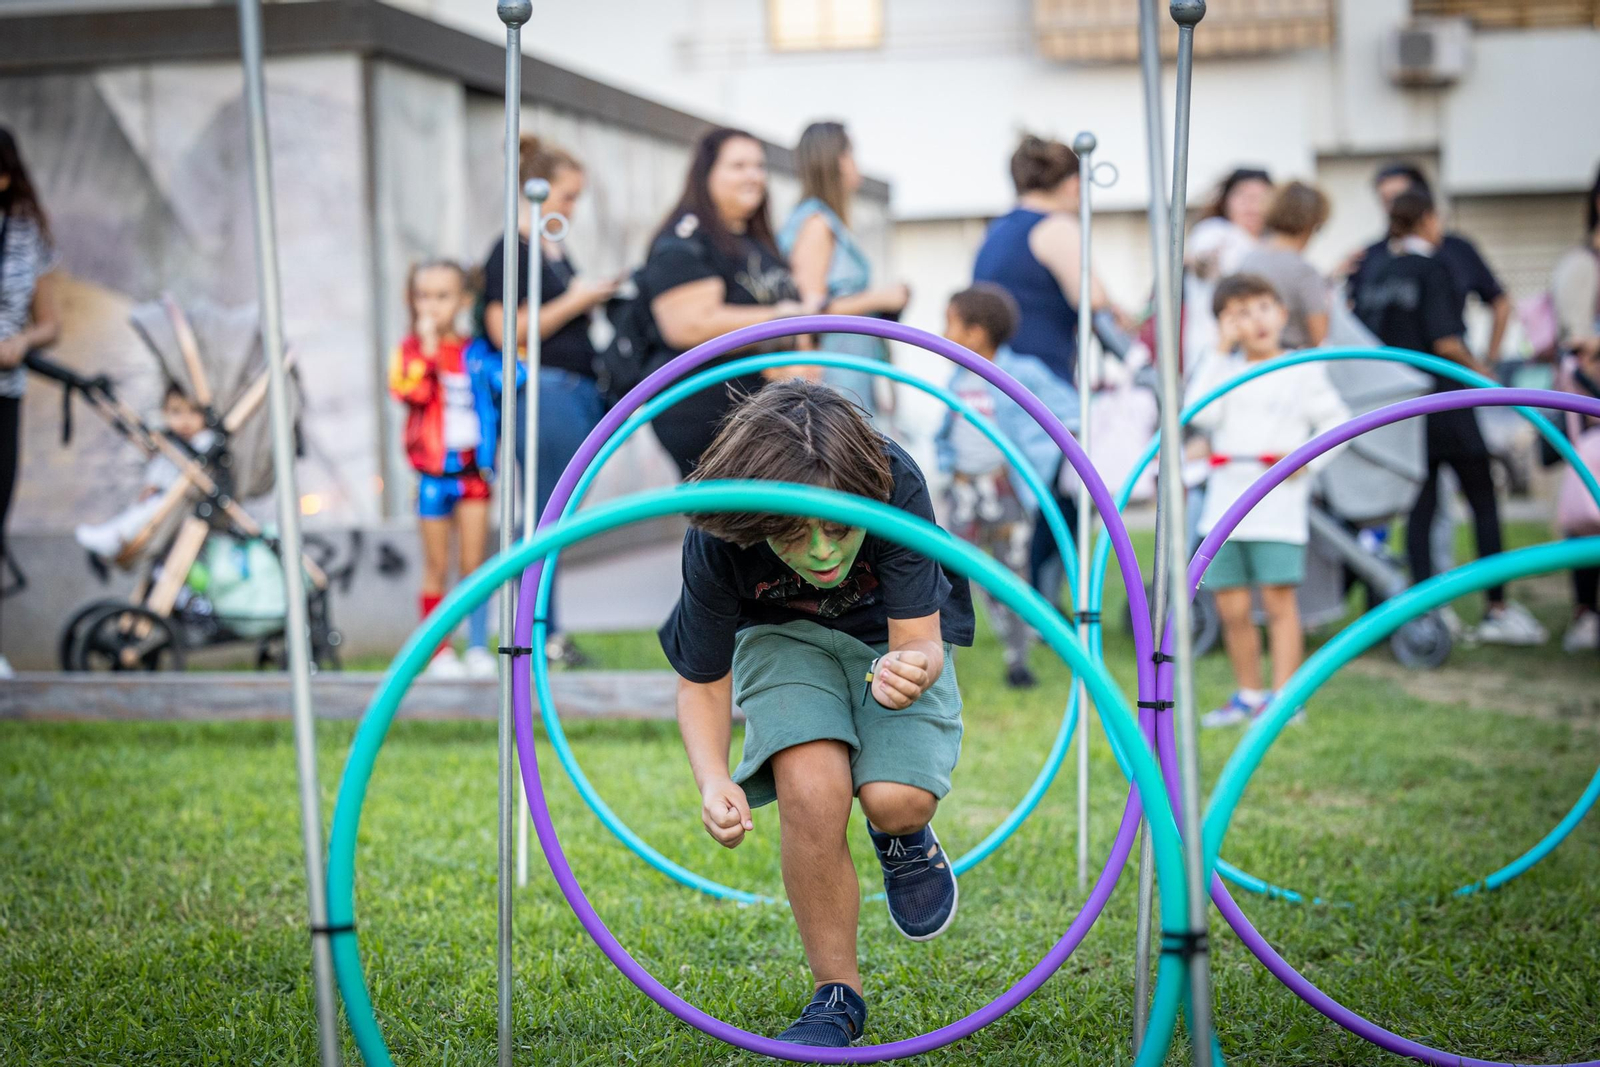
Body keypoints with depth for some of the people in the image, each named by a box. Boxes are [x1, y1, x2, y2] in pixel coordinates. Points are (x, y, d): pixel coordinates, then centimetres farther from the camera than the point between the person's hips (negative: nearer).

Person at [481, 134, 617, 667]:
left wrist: (596, 301, 11)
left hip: (579, 390, 9)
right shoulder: (510, 252, -8)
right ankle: (542, 636, -4)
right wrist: (574, 301, -13)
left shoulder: (556, 250, 19)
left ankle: (549, 633, 11)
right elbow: (506, 331, -16)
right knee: (546, 517, -8)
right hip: (543, 392, -9)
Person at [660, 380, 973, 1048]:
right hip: (784, 635, 0)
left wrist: (914, 668, -56)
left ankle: (900, 838, 15)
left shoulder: (895, 486, -34)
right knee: (813, 790, -28)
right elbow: (703, 682, -15)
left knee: (896, 799, -26)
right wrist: (713, 781, -34)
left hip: (898, 634, 0)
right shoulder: (716, 539, -30)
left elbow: (919, 641, -31)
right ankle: (837, 996, -8)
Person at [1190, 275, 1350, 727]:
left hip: (1278, 506, -4)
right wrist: (1221, 355, -4)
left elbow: (1336, 422, 6)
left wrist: (1306, 461, -8)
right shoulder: (1224, 369, 11)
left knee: (1279, 601, -7)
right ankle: (1249, 693, 21)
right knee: (1232, 608, 6)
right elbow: (1201, 415, -6)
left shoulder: (1302, 372, 4)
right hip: (1225, 501, 4)